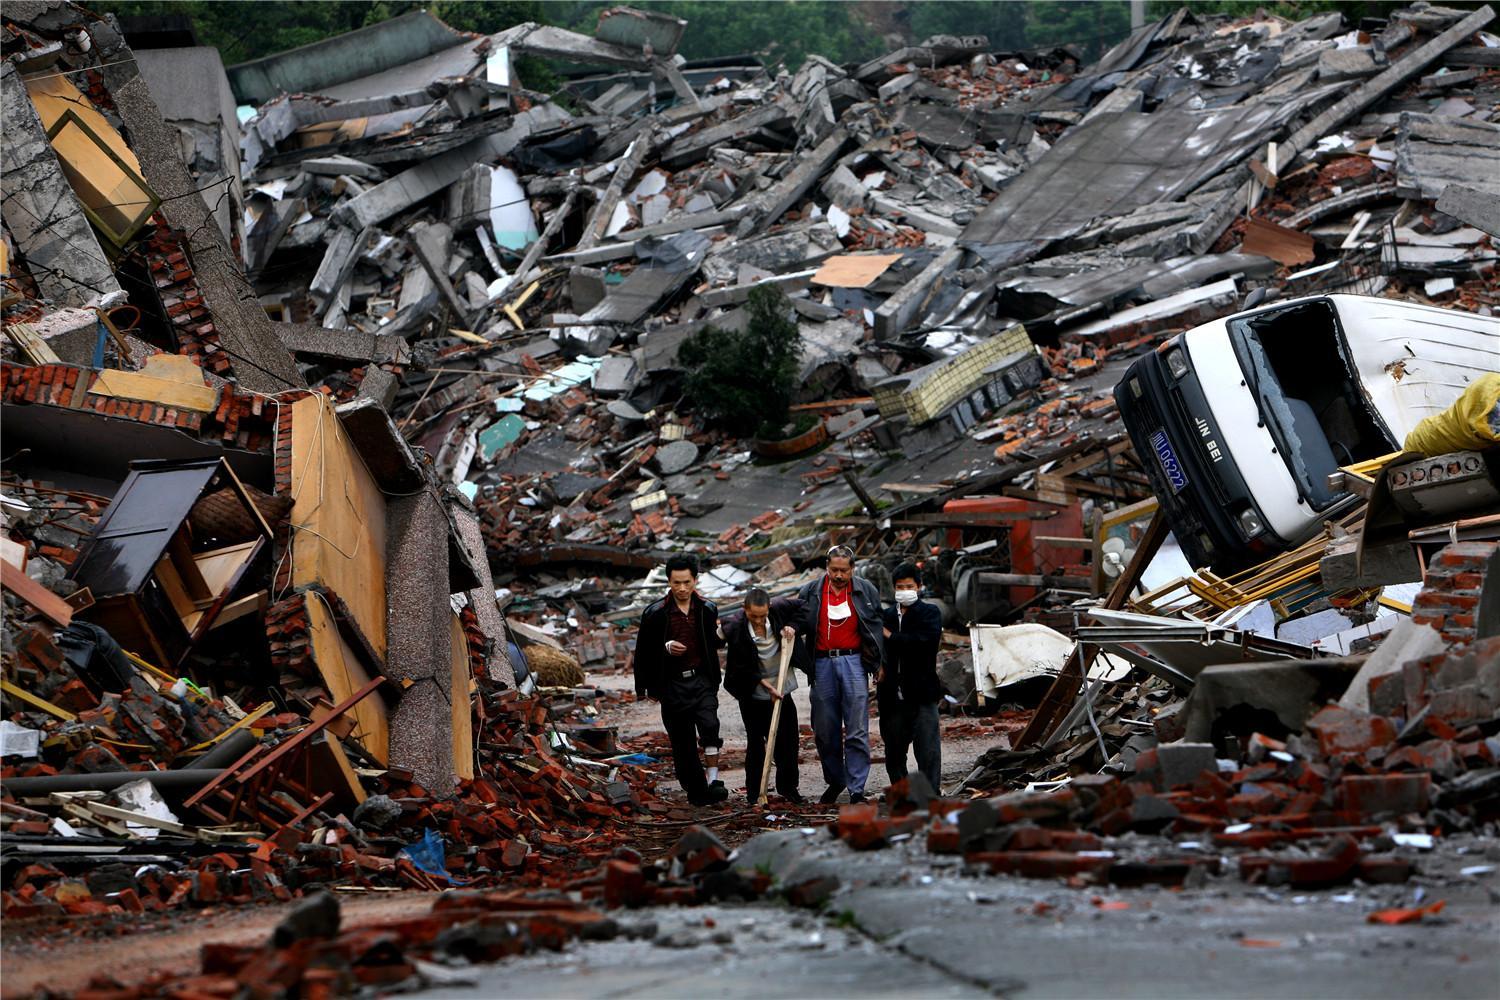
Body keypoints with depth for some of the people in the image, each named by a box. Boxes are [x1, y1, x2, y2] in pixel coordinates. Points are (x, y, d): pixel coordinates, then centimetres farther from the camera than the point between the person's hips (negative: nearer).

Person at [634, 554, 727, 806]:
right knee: (682, 741, 2)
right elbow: (643, 651, 2)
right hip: (672, 684, -1)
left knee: (710, 725, -19)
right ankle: (696, 791, 10)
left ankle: (713, 781, -14)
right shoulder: (656, 613, -4)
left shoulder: (707, 610, 4)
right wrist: (666, 648, -9)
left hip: (702, 680, 1)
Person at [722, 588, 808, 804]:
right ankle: (754, 793, 9)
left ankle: (788, 787, 18)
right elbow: (742, 667, -15)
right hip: (753, 695, -3)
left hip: (782, 690, 3)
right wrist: (765, 684, -20)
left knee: (788, 740, 5)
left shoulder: (779, 609, -13)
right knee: (756, 744, 1)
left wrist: (792, 626, -7)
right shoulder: (735, 629, -20)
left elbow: (802, 607, 9)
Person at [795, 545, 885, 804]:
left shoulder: (865, 591, 5)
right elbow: (798, 620, 17)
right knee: (824, 731, 7)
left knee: (857, 732, -7)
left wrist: (878, 664, 4)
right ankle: (835, 782, 22)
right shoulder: (810, 592, 8)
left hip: (853, 663, -2)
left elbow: (876, 628, 8)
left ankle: (857, 789, -5)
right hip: (822, 664, 2)